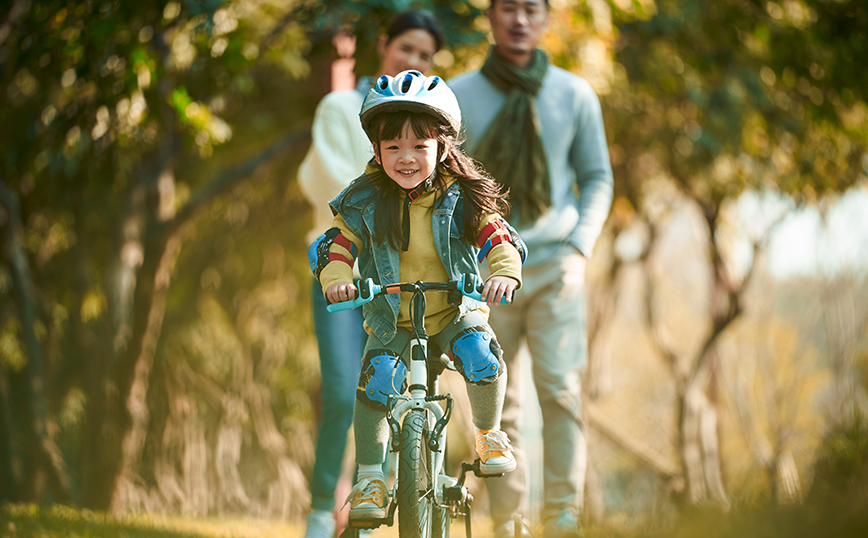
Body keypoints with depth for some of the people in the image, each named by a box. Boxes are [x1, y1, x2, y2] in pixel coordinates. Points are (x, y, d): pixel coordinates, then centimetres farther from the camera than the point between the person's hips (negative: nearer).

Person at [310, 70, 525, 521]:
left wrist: (505, 274, -37)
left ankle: (488, 433, 3)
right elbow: (337, 245, -6)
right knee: (375, 383, -19)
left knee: (482, 359, -26)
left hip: (454, 310, -1)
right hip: (390, 320, 1)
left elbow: (500, 239, -15)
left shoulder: (461, 198, -11)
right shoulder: (364, 201, -9)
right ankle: (370, 477, -3)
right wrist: (336, 278, -28)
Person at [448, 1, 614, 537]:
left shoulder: (575, 95, -1)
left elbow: (598, 179, 8)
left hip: (554, 267, 0)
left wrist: (579, 249, -5)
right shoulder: (457, 97, -2)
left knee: (561, 391, -12)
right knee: (498, 405, 3)